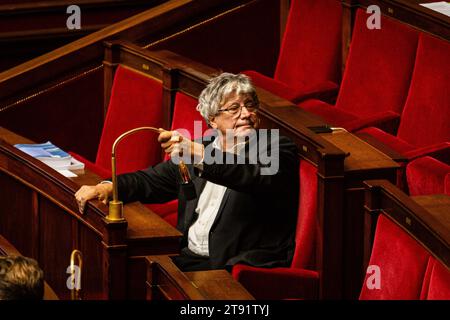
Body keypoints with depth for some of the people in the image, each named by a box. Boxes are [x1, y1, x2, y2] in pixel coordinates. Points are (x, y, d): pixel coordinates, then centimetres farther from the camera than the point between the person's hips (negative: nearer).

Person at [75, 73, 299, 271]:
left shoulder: (277, 148, -2)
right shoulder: (204, 146, 17)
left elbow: (260, 178, -24)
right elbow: (154, 180, 23)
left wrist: (199, 154, -36)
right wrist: (109, 187, 2)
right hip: (188, 257, 6)